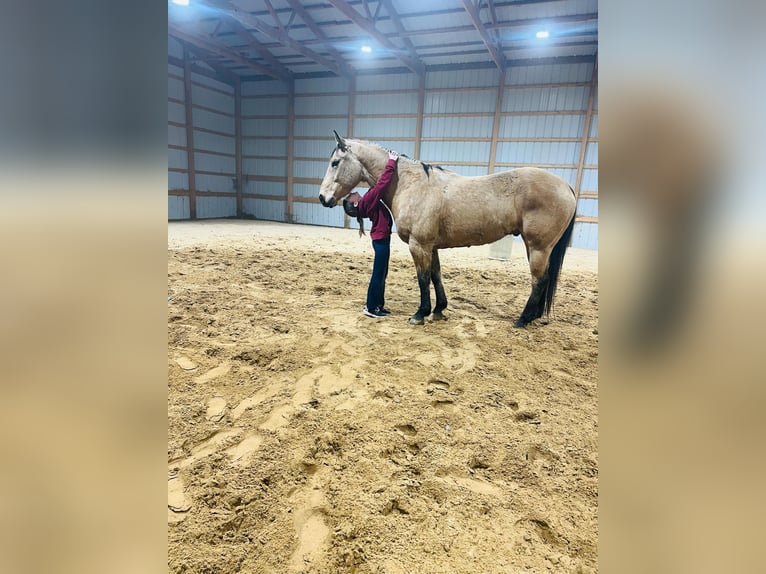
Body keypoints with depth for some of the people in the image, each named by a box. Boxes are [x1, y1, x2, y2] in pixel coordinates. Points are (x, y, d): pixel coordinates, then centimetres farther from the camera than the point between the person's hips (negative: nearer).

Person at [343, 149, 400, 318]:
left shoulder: (366, 202, 8)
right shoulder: (366, 202, -17)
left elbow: (379, 186, 13)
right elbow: (383, 183, -23)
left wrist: (391, 163, 6)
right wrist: (392, 162, -18)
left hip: (381, 239, 9)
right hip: (381, 240, -9)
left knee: (382, 274, 14)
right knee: (378, 274, -2)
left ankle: (378, 305, 23)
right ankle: (370, 307, 7)